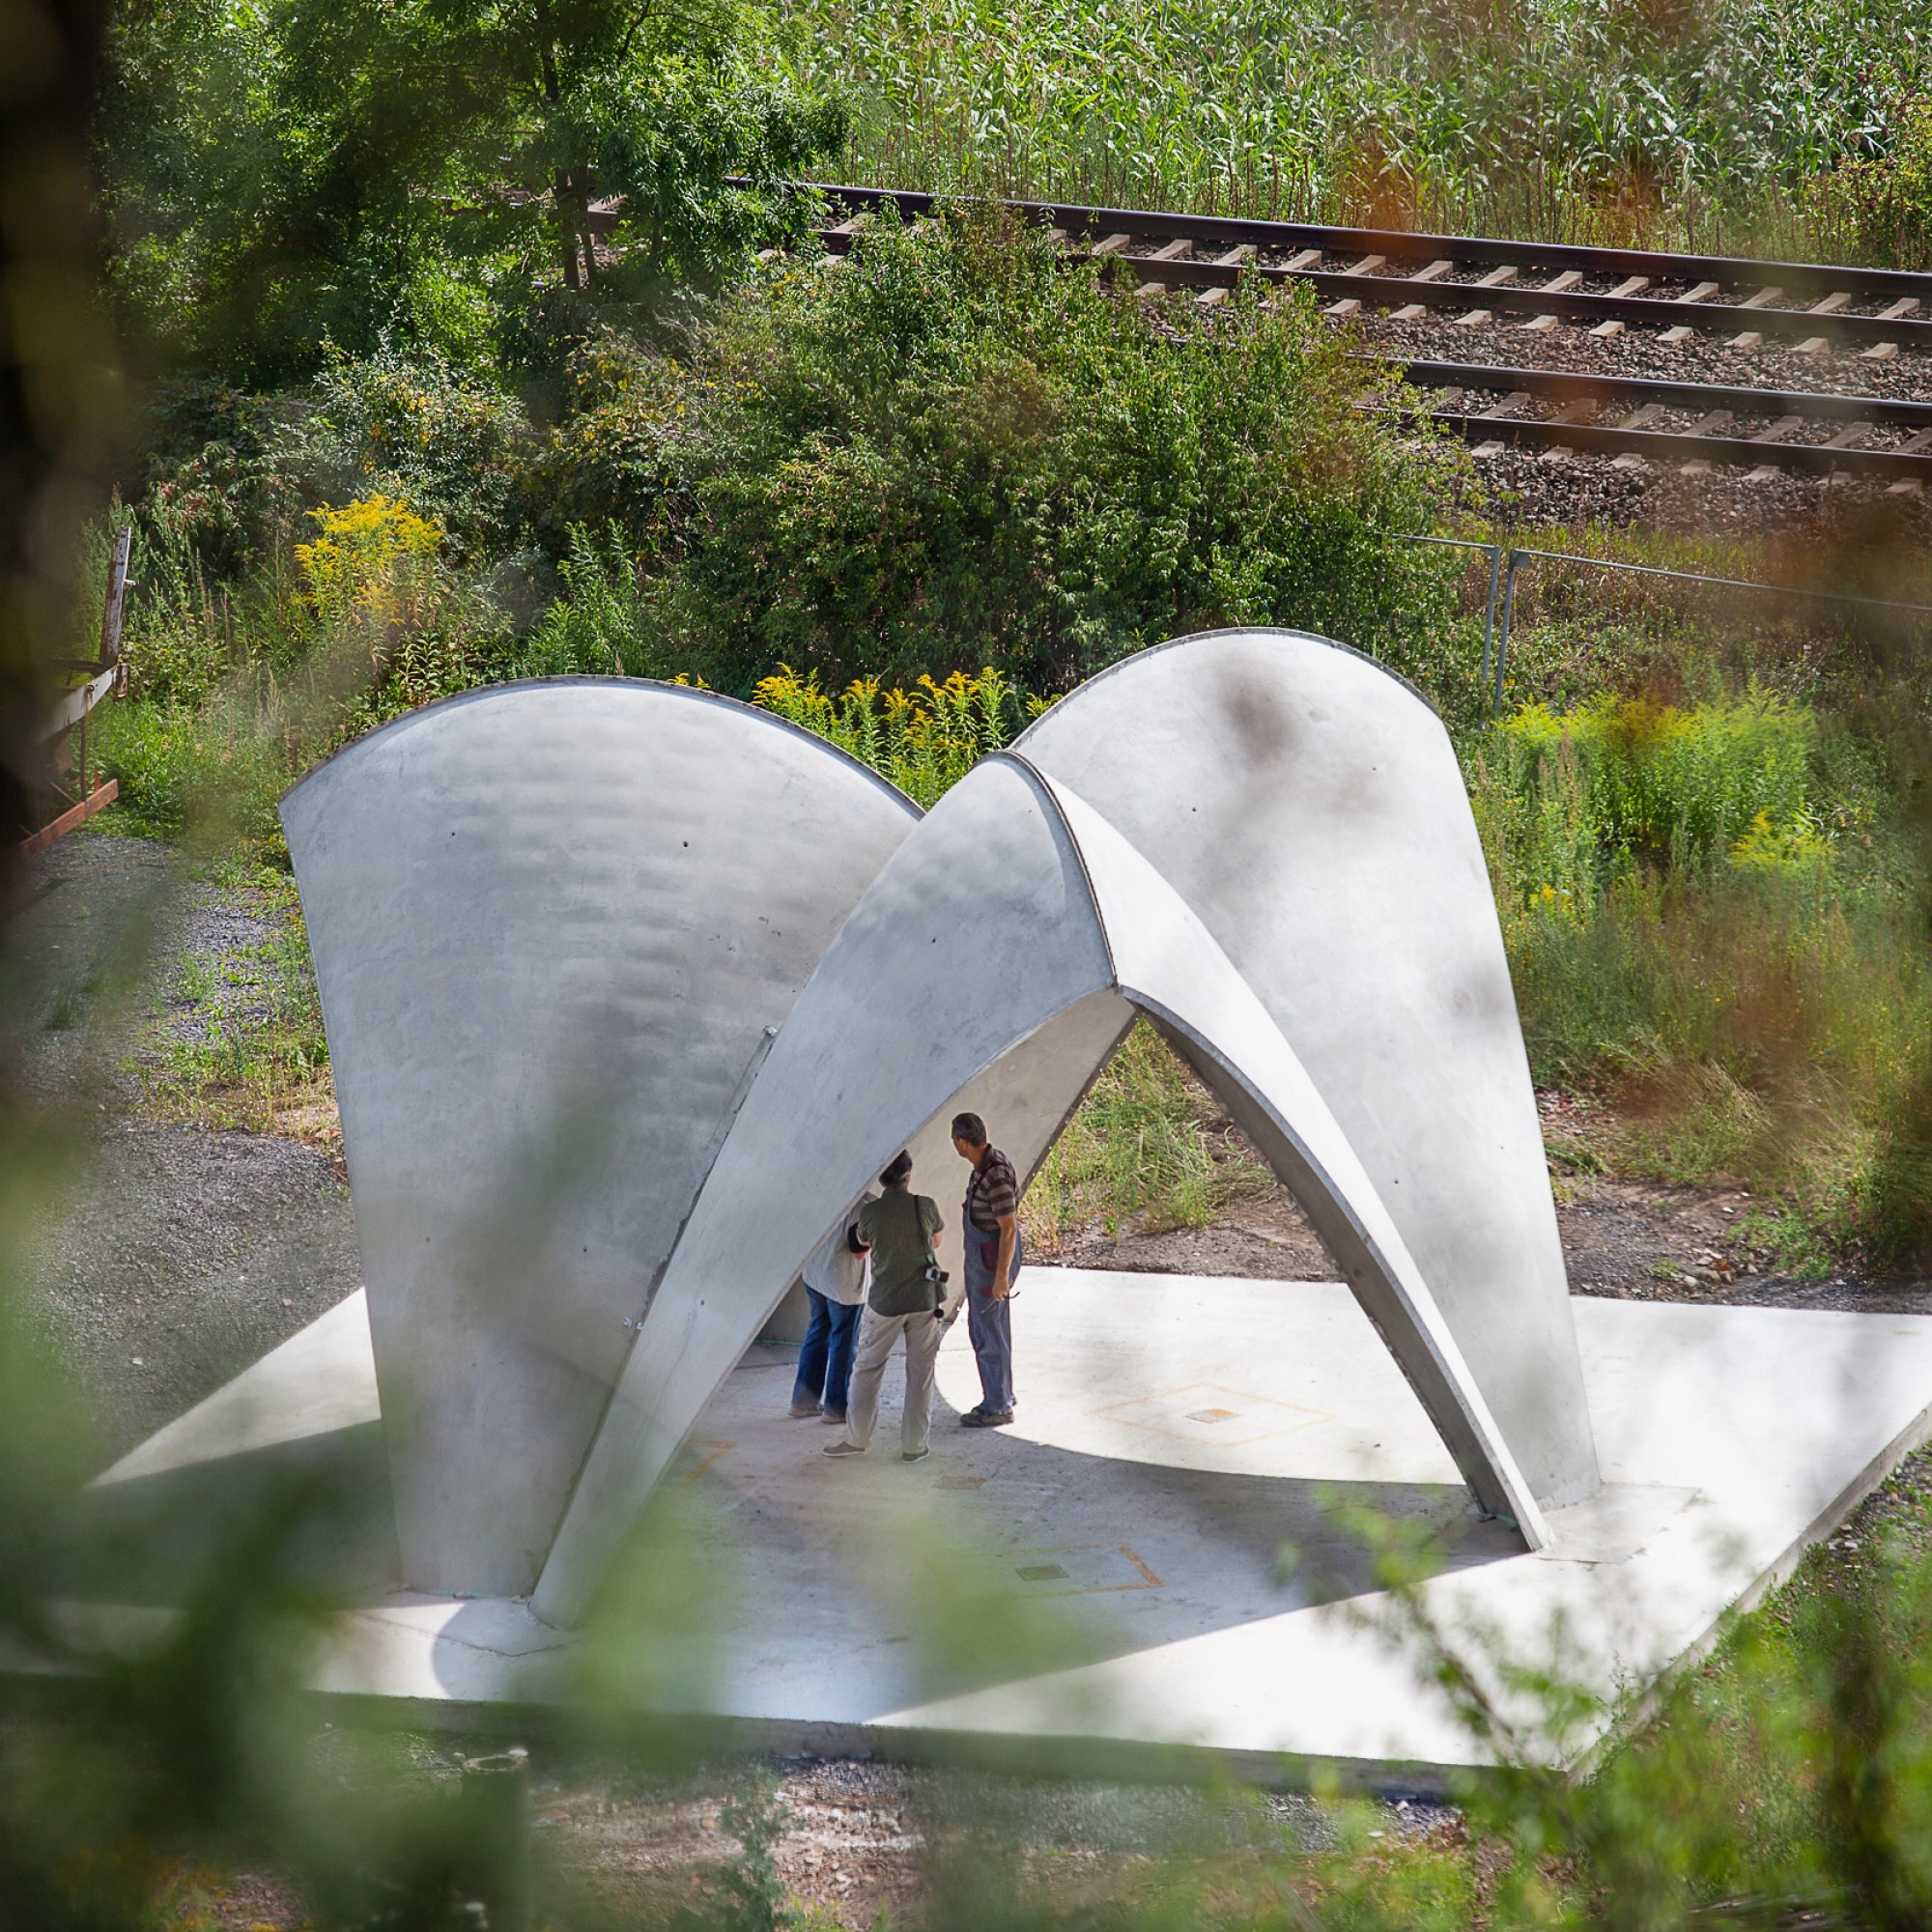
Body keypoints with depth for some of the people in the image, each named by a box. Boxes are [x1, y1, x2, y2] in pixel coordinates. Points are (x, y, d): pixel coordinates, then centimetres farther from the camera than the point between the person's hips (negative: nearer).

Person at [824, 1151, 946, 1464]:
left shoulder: (870, 1212, -9)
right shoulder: (925, 1206, -7)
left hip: (885, 1303, -1)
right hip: (924, 1298, 1)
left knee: (867, 1368, 13)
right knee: (920, 1373, 8)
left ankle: (856, 1438, 15)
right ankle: (914, 1444, 11)